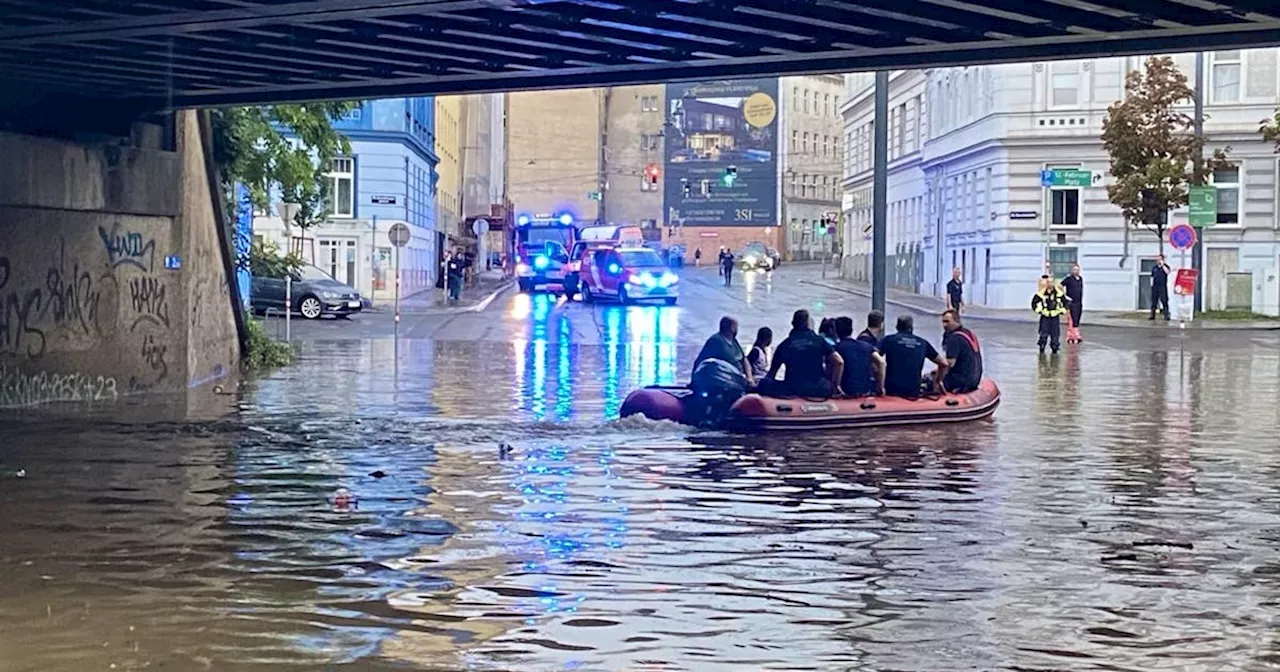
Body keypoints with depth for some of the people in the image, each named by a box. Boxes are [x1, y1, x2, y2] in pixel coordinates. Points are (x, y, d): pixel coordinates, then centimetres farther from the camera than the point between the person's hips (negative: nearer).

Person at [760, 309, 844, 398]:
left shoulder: (784, 345, 10)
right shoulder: (819, 340, 6)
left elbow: (771, 373, 13)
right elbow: (839, 362, -3)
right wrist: (835, 386, 3)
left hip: (792, 390, 1)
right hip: (819, 390, -1)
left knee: (763, 384, 18)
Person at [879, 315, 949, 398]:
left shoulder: (889, 339, 5)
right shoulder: (923, 343, 13)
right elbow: (943, 363, 17)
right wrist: (937, 383, 29)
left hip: (892, 391, -3)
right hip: (914, 393, 3)